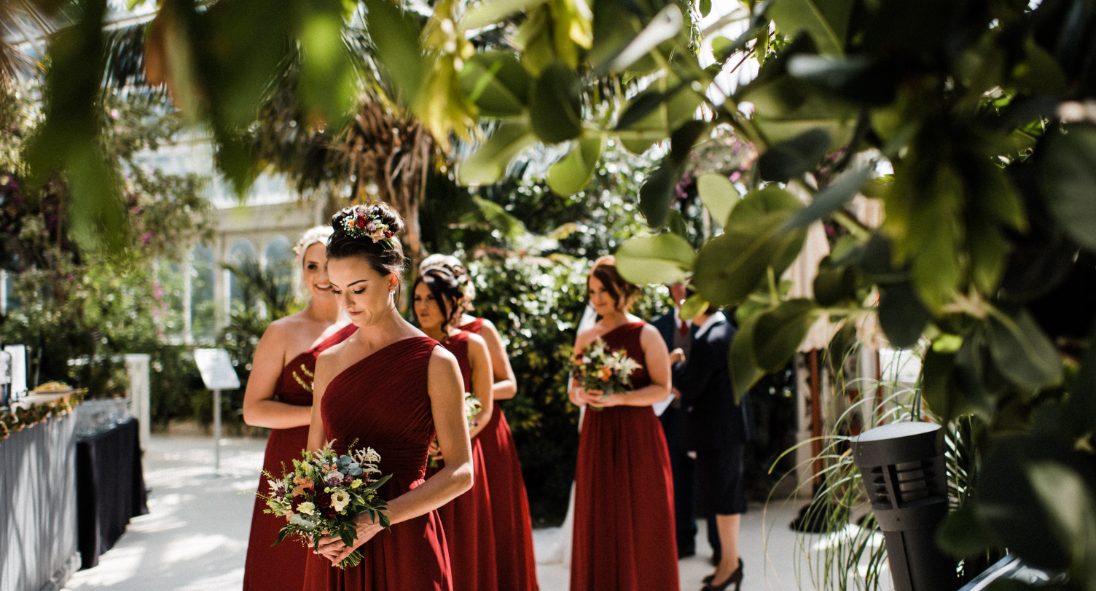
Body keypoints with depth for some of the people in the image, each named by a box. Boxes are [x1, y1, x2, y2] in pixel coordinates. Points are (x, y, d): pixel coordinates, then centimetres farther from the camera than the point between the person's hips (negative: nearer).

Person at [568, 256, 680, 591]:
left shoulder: (645, 334, -3)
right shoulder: (585, 338, 10)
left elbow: (662, 389, -7)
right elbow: (574, 390, 14)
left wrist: (620, 398, -19)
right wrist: (581, 395, -9)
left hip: (637, 435, -4)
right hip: (597, 437, 4)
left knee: (640, 523, 2)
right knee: (599, 523, 5)